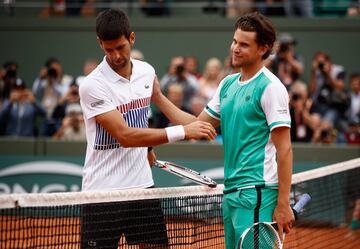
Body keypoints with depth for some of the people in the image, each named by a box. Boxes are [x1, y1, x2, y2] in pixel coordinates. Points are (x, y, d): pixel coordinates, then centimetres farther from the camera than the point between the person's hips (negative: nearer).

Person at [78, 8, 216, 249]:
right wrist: (182, 131, -25)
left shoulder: (147, 72, 4)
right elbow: (124, 136, -22)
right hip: (103, 190, -5)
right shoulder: (92, 86, -15)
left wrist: (148, 148, 11)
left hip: (142, 185, 5)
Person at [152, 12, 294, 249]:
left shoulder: (270, 87, -9)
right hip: (232, 191, 8)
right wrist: (158, 97, 13)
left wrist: (283, 205, -17)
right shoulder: (228, 84, 15)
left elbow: (284, 149, -12)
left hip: (258, 192, -8)